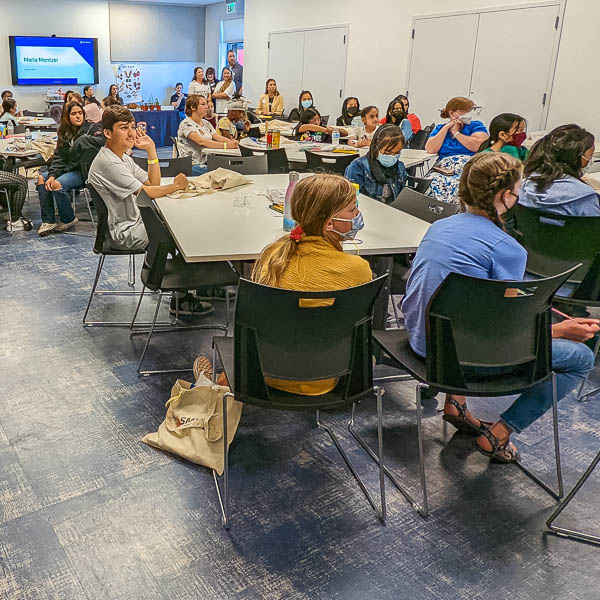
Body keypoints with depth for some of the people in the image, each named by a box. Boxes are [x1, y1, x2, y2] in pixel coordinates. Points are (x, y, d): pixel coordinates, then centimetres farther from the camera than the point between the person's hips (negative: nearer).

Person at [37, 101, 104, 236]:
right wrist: (52, 175, -7)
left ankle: (68, 220, -4)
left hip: (84, 171, -8)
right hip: (68, 169, 8)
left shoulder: (91, 128, -6)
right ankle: (48, 221, -4)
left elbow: (102, 141, -28)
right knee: (42, 178, -2)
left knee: (58, 184, -27)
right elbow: (59, 157, 7)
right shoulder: (64, 133, 12)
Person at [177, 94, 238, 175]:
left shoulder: (206, 123, 17)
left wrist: (231, 141, -16)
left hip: (206, 162, 8)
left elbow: (217, 137, 7)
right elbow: (201, 141, -23)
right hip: (192, 165, -7)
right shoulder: (186, 124, -10)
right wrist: (225, 145, -31)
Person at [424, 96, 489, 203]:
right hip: (444, 167, 1)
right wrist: (446, 128, 8)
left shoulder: (476, 125, 16)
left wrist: (456, 133, 7)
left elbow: (477, 146, -5)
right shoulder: (440, 128, 22)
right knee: (434, 182, -35)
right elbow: (430, 149, 4)